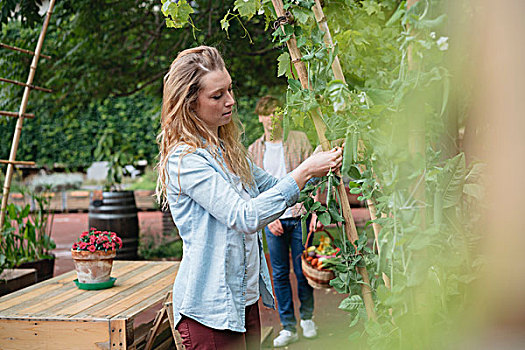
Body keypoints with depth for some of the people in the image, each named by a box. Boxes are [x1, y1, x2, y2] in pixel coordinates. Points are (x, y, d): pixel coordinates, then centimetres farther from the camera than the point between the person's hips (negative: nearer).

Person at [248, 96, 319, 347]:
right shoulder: (253, 151, 7)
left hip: (299, 216, -2)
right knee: (280, 274, 5)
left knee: (303, 271, 4)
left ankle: (307, 317, 28)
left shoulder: (299, 140, 2)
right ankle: (288, 327, 16)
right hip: (272, 221, 2)